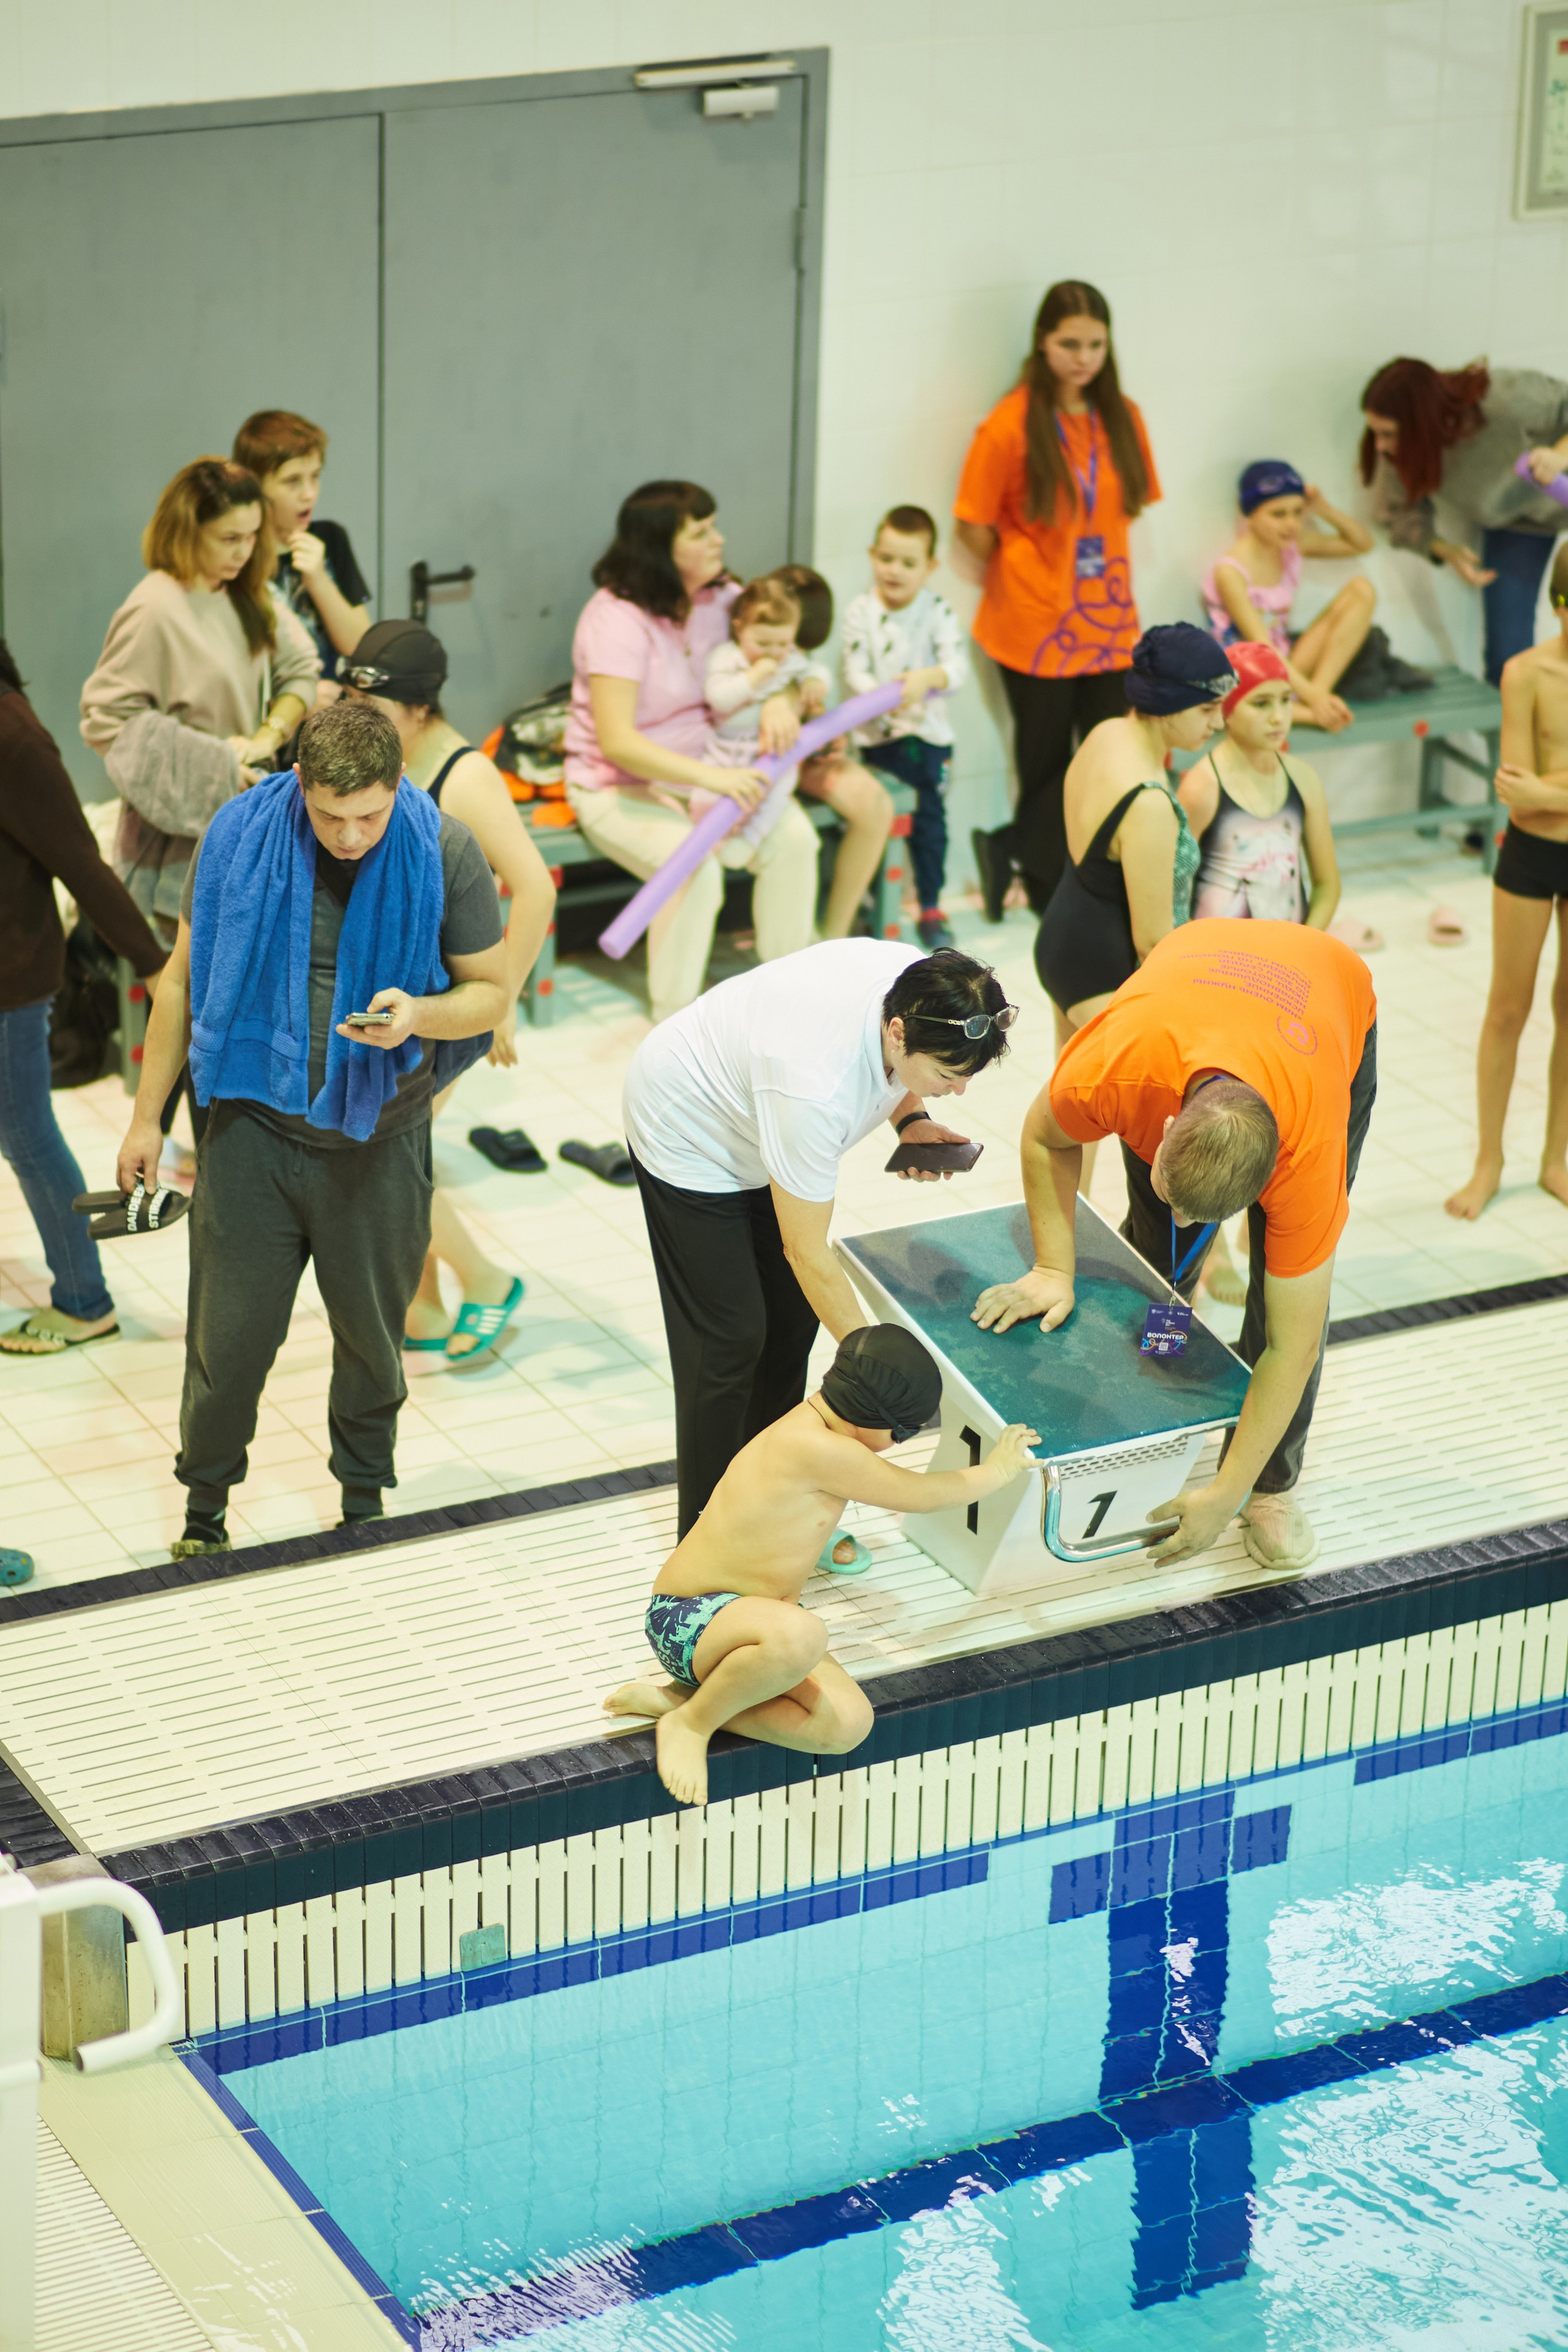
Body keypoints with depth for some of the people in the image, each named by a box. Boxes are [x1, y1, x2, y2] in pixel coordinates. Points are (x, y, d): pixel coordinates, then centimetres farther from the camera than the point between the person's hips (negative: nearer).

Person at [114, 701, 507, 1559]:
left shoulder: (444, 852, -11)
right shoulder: (240, 837, -10)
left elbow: (490, 992, -2)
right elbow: (183, 980, 3)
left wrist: (420, 1014, -25)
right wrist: (147, 1118, 7)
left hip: (379, 1142, 0)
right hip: (252, 1127, 0)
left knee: (371, 1333, 14)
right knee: (228, 1333, 3)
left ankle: (364, 1501, 38)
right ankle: (204, 1508, 26)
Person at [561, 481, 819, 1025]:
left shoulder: (720, 598, 0)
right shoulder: (617, 618, -22)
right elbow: (617, 742, -29)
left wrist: (780, 701, -19)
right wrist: (710, 777, -37)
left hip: (708, 771, 7)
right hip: (619, 789, -7)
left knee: (794, 837, -17)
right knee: (694, 864, -33)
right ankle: (672, 1022, -18)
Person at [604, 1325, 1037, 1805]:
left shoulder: (822, 1430, 5)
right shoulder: (812, 1449, -24)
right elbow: (919, 1496, -10)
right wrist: (996, 1472, 6)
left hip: (749, 1617, 10)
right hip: (687, 1621, -10)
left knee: (848, 1724, -17)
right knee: (800, 1636, -44)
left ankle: (676, 1697, -2)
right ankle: (690, 1724, -14)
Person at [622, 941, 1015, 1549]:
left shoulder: (922, 993, -26)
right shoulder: (815, 1088, -46)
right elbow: (807, 1254, -33)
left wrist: (912, 1120, -16)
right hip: (686, 1134, -7)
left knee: (795, 1318, 8)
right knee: (732, 1337, -6)